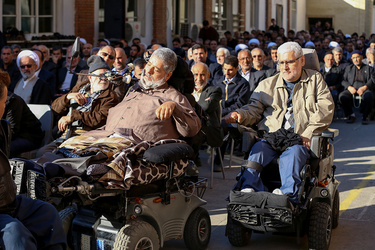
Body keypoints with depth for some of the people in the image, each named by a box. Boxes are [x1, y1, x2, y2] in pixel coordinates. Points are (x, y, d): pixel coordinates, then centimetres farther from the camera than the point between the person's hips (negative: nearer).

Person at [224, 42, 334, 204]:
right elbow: (254, 109, 14)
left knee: (293, 153, -36)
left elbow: (325, 109, 4)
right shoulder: (267, 85, 22)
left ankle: (288, 193, -51)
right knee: (258, 150, -30)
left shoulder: (315, 80, 16)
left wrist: (308, 134, -10)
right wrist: (241, 115, -12)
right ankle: (248, 189, -43)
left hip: (301, 139, -2)